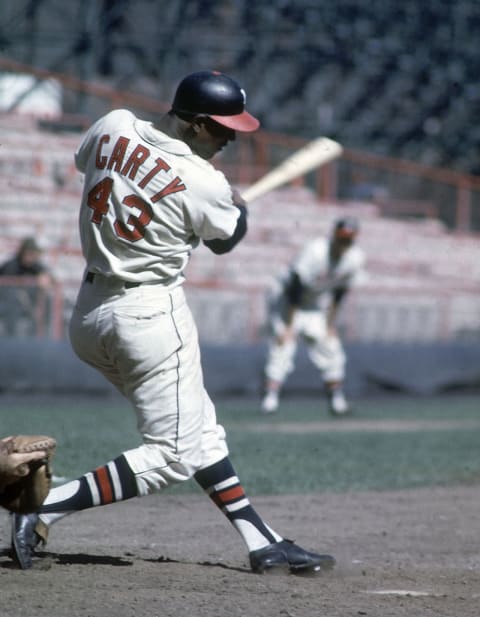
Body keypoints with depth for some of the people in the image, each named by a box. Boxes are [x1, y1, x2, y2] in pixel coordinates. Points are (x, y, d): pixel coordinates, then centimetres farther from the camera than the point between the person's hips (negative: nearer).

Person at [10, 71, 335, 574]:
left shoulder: (113, 126, -1)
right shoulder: (205, 184, -17)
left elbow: (83, 160, 22)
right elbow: (224, 240, 3)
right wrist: (238, 206, 25)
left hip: (88, 314, 9)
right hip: (151, 312, -9)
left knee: (201, 432, 15)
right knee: (174, 453, -3)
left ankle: (262, 545, 17)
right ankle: (48, 507, -12)